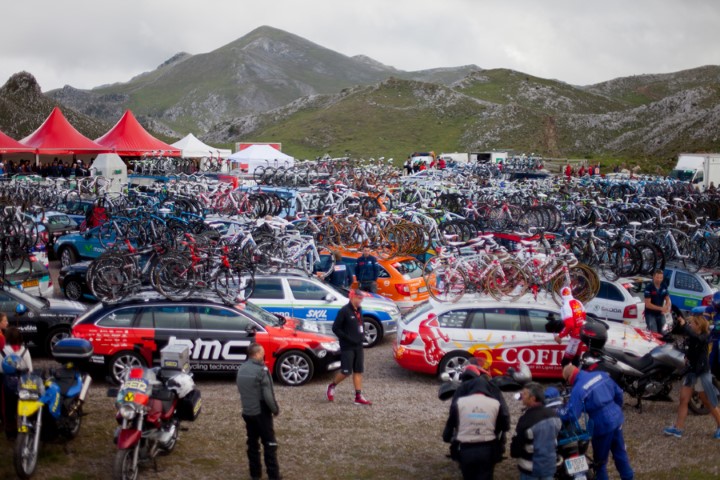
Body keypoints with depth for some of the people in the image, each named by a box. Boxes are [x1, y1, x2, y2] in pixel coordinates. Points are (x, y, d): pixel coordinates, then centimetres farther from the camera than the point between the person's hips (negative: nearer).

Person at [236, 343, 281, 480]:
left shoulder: (241, 369, 6)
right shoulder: (260, 370, -18)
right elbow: (268, 394, -18)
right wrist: (275, 409, -5)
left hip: (247, 411, 7)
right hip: (261, 412, -7)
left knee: (252, 443, 14)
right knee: (269, 444, 0)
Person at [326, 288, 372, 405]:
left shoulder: (359, 310, 9)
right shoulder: (344, 311, -14)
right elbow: (335, 328, -14)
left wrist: (362, 336, 9)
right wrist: (347, 338, -17)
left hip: (358, 346, 8)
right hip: (347, 347, -8)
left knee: (358, 371, 6)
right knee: (346, 371, -6)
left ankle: (358, 397, 9)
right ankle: (331, 387, 19)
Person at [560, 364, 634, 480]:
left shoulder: (578, 389, -19)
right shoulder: (601, 375, 3)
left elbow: (571, 414, -21)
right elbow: (618, 392, 12)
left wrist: (555, 414, -5)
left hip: (602, 425, -7)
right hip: (616, 418, 7)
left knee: (600, 459, 12)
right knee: (620, 452, 22)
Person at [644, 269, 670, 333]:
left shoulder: (664, 286, -1)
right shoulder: (649, 288, -18)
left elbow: (667, 299, 7)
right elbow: (647, 304, -19)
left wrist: (667, 307, -16)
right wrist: (661, 308, -24)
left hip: (660, 314, 6)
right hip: (650, 314, -6)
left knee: (661, 333, 11)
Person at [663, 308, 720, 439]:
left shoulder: (705, 336, -20)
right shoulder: (693, 334, 0)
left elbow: (696, 338, -41)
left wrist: (684, 325, -36)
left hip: (702, 372, -7)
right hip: (690, 370, 7)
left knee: (709, 403, 7)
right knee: (683, 400, 4)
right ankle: (678, 428, 6)